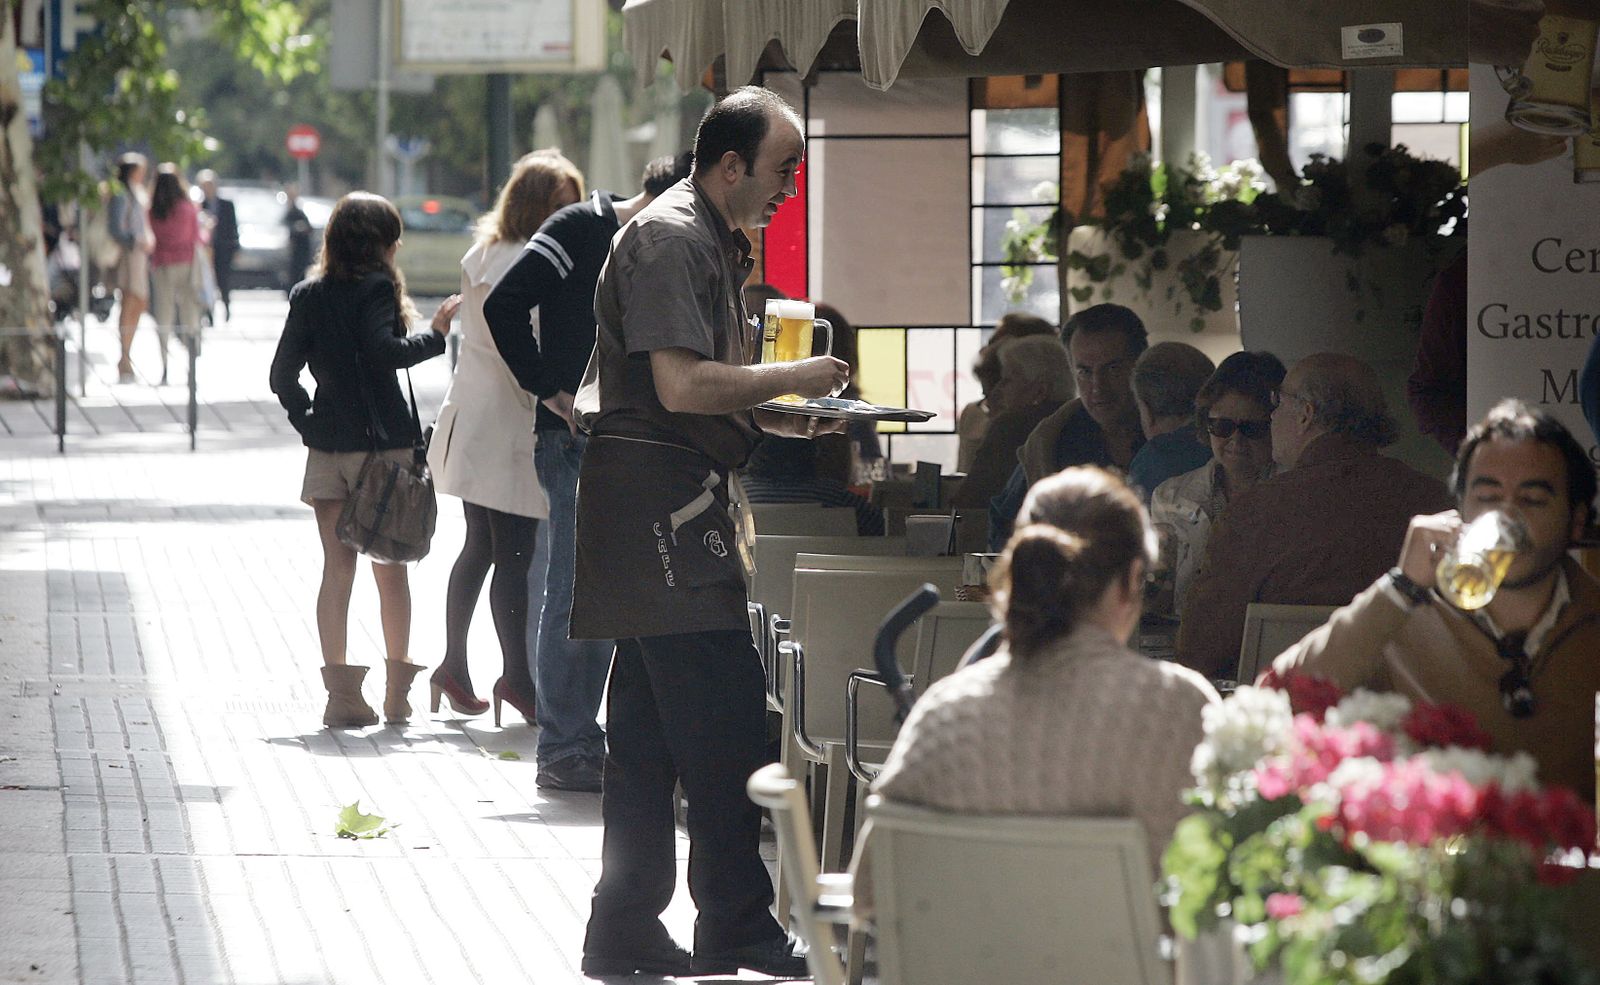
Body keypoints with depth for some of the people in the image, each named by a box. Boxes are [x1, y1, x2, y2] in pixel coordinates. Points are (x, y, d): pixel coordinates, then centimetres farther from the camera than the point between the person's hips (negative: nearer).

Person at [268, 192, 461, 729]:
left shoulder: (308, 296, 8)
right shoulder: (376, 289, -8)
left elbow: (282, 374, 6)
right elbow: (382, 352, -22)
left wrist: (307, 420, 13)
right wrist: (435, 335, -11)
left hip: (327, 444, 4)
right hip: (382, 443, -4)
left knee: (337, 570, 5)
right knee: (390, 569, 5)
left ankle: (342, 694, 2)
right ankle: (398, 692, 10)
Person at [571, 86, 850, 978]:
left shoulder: (715, 244, 22)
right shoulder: (671, 241, -12)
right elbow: (682, 384, -21)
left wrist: (774, 419, 13)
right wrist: (791, 379, -12)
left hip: (674, 506, 11)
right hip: (658, 496, -11)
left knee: (649, 732, 11)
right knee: (726, 721, -11)